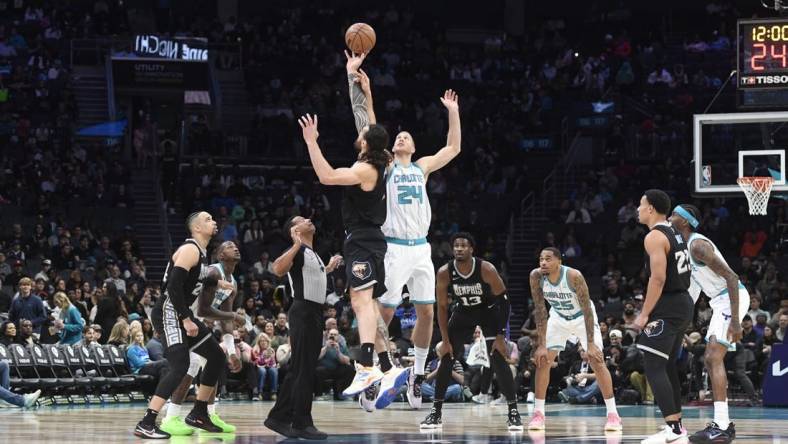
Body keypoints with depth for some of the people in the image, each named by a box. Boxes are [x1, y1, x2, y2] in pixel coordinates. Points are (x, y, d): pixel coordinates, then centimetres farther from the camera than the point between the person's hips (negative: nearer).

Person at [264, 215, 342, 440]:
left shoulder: (313, 254, 18)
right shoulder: (297, 251, -10)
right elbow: (278, 269, -28)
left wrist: (328, 268, 30)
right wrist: (297, 245, -30)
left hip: (315, 313, 9)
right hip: (303, 311, -9)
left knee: (298, 371, 11)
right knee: (303, 370, -8)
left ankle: (279, 417, 16)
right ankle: (302, 424, -8)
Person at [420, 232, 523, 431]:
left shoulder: (486, 269, -29)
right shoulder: (444, 273, -21)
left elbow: (503, 301, -21)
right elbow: (442, 307, -11)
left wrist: (500, 337, -24)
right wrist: (446, 341, -14)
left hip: (489, 310, -3)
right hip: (464, 311, 3)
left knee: (498, 359, -16)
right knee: (446, 360, -4)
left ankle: (513, 413, -10)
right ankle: (435, 414, 4)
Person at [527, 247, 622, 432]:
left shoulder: (574, 276, -34)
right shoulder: (536, 276, -23)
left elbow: (587, 310, -31)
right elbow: (540, 310, -16)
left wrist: (591, 344, -34)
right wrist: (542, 344, -18)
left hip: (582, 316, -4)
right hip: (558, 317, 4)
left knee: (597, 360, -12)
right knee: (542, 360, -4)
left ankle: (613, 414, -8)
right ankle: (538, 414, 6)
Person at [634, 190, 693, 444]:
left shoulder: (654, 237, -14)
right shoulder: (674, 234, 16)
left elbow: (658, 278, -22)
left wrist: (645, 314, -19)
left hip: (666, 308, -10)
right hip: (683, 303, 10)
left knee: (653, 367, -11)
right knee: (668, 366, 18)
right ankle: (676, 423, 22)